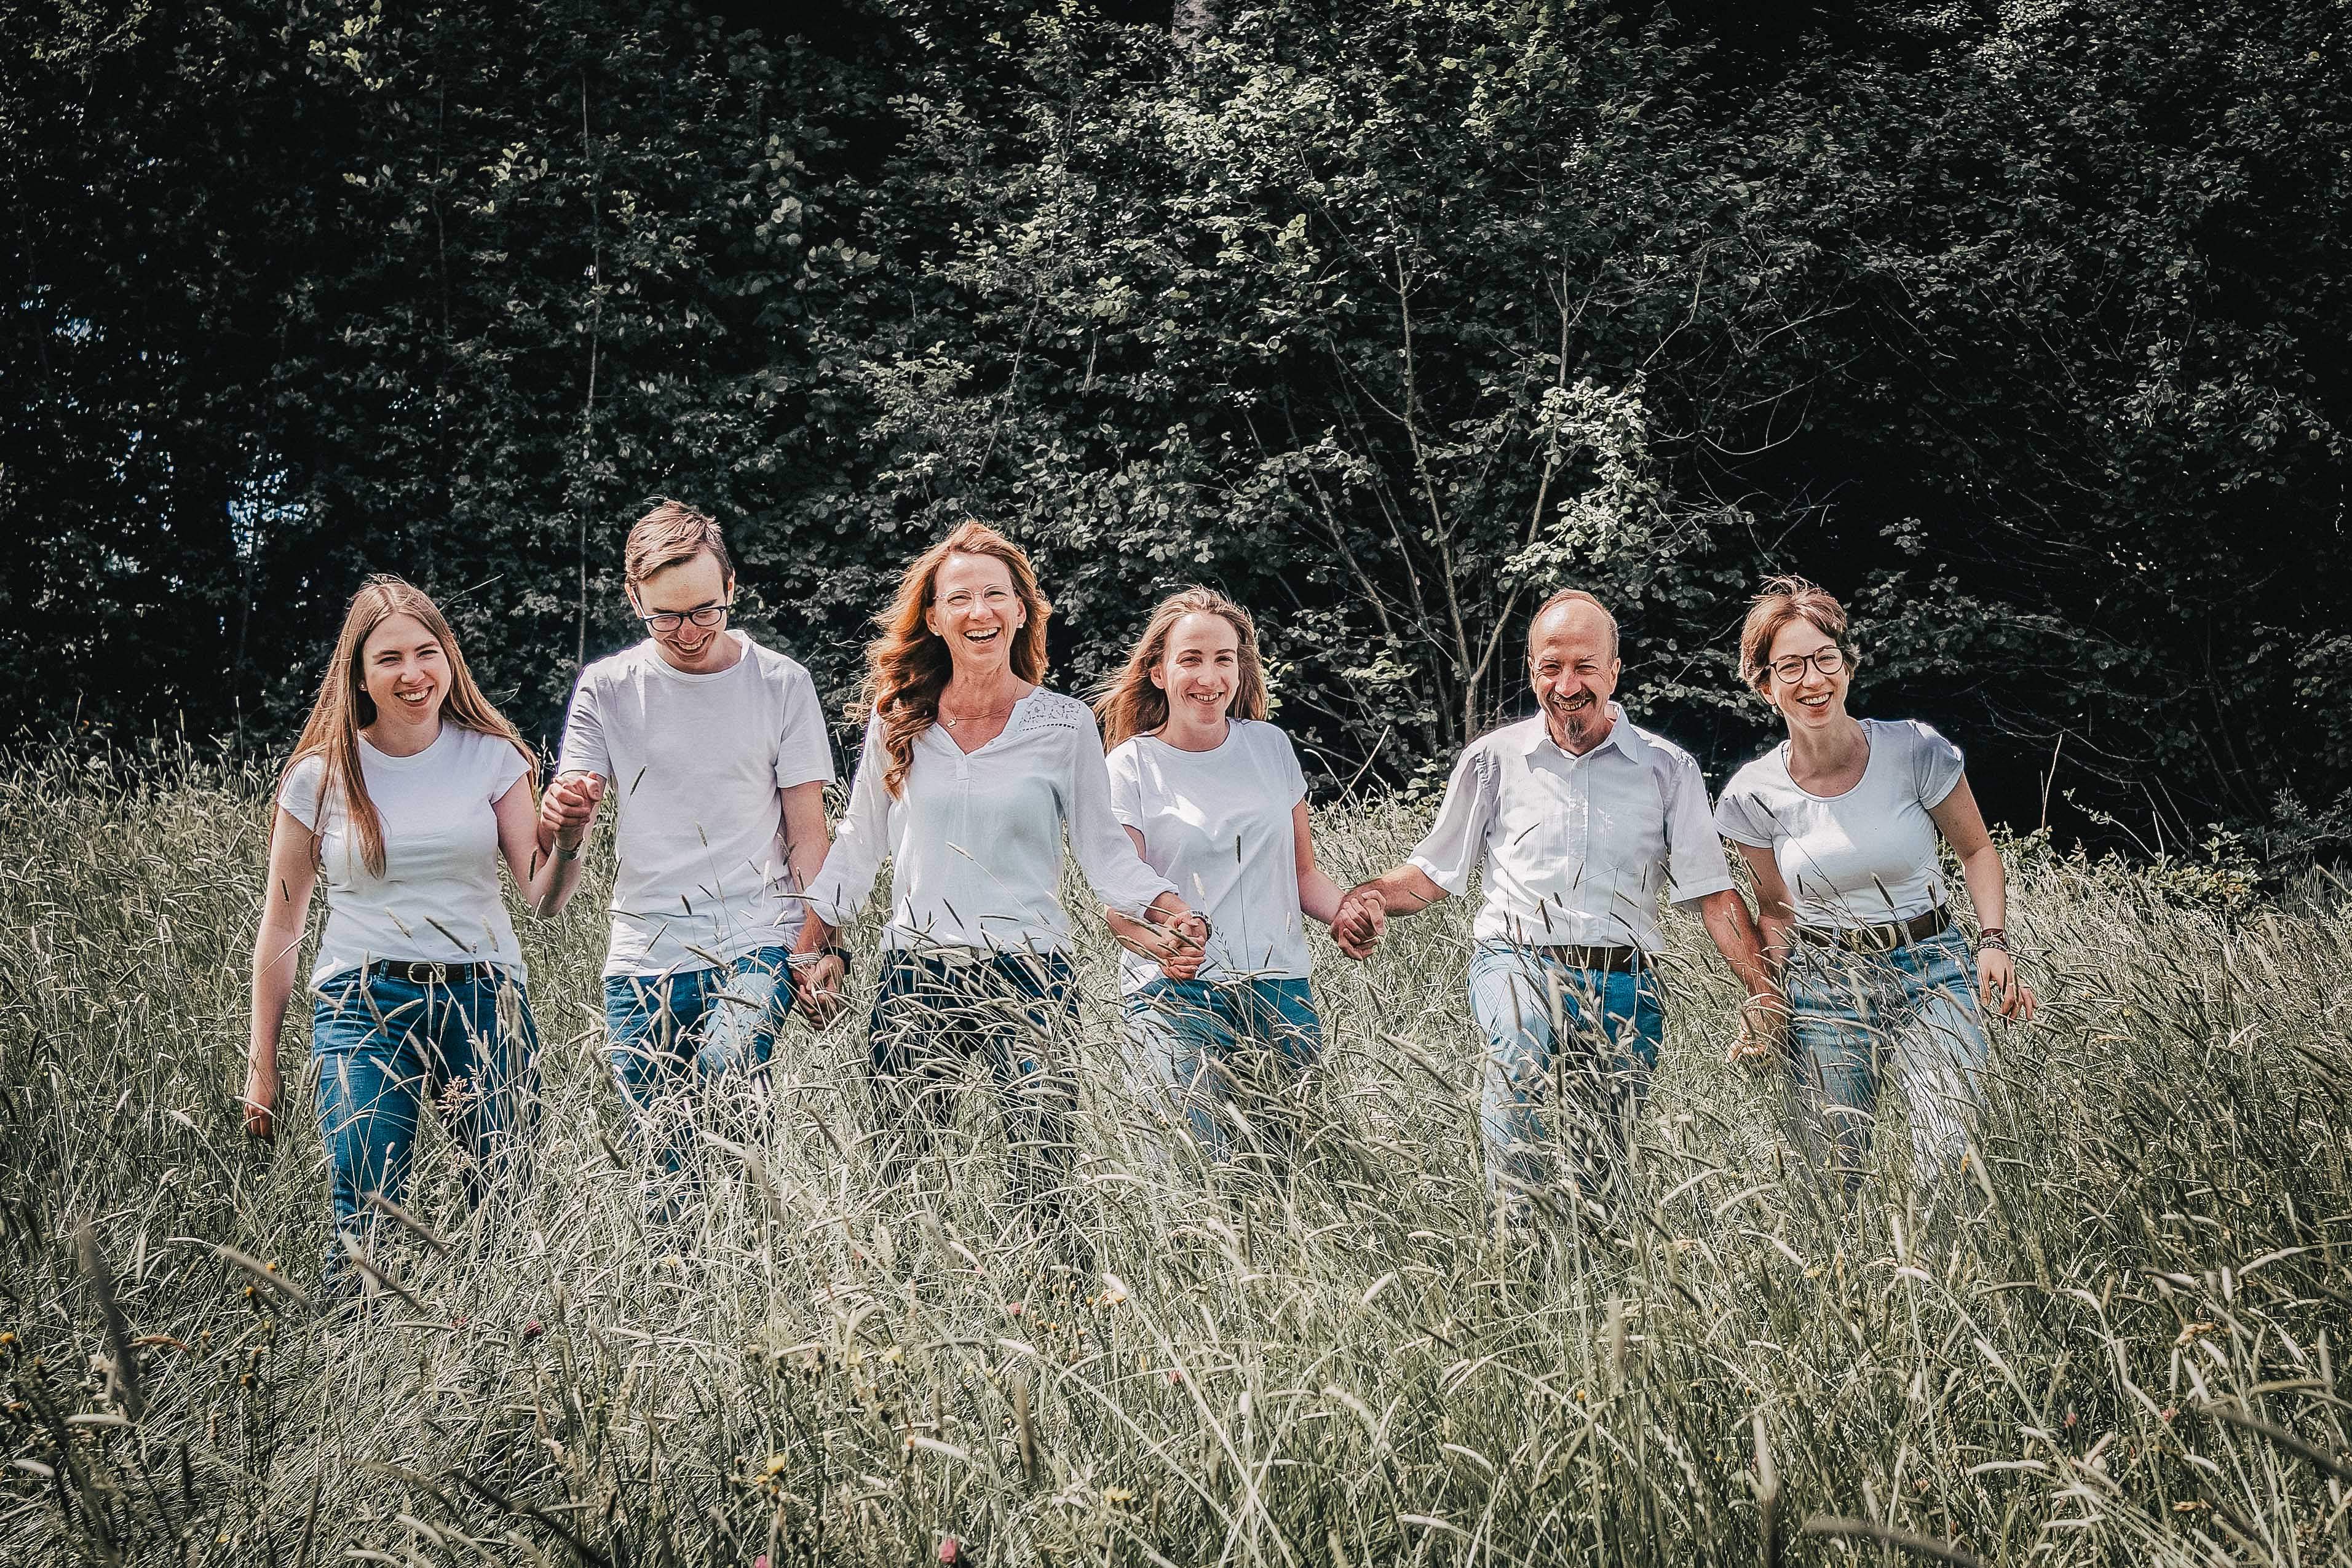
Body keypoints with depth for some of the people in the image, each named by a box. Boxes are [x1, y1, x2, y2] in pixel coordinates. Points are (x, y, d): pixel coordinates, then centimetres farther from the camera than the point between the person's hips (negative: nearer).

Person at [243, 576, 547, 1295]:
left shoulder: (491, 757, 4)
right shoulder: (322, 777, 2)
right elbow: (281, 925, 9)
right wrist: (261, 1065, 9)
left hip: (484, 994, 1)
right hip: (364, 1003, -1)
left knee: (505, 1208, 3)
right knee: (366, 1219, -12)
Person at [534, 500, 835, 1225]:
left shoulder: (782, 684, 5)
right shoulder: (605, 689, 7)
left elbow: (807, 836, 7)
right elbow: (560, 837, 5)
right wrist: (564, 820, -20)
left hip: (754, 946, -2)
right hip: (642, 956, 2)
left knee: (725, 1079, -28)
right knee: (662, 1157, -1)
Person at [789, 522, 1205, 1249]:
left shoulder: (1064, 725, 2)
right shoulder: (898, 719, 7)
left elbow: (1103, 849, 4)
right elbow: (858, 843, 15)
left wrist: (1169, 910, -12)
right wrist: (812, 946, 10)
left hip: (1028, 975, -2)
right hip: (915, 977, 2)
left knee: (1042, 1190, -6)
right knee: (902, 1179, 3)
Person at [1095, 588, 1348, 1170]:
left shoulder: (1270, 747, 10)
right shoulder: (1132, 766, 0)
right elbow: (1118, 905, -4)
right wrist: (1162, 945, -26)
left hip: (1279, 991, 3)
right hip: (1177, 996, -3)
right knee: (1203, 1162, -17)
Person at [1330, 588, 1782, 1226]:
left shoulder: (1667, 767, 8)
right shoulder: (1495, 758, 8)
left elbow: (1713, 890, 6)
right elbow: (1434, 871, 14)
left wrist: (1761, 990, -6)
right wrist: (1370, 897, -7)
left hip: (1623, 981, 2)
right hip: (1517, 958, -2)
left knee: (1606, 1171, 2)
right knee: (1521, 1041, -36)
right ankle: (1515, 1228, -30)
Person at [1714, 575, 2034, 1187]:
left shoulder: (1916, 750, -9)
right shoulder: (1755, 795, -5)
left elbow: (1976, 850, 5)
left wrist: (1994, 942, -8)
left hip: (1931, 974, -1)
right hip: (1824, 989, 1)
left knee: (1951, 1161, -15)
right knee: (1840, 1177, 2)